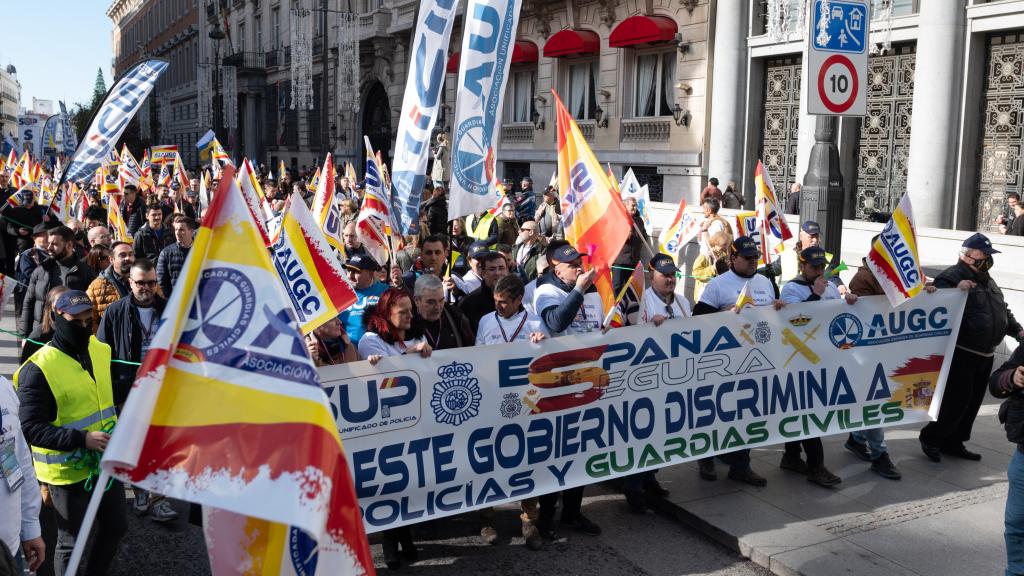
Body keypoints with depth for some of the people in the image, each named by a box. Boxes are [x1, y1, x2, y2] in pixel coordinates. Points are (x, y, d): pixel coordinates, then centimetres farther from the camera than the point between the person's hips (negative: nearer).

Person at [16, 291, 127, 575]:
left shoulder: (100, 350, 2)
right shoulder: (38, 369, -19)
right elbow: (31, 428, -21)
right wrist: (83, 439, -29)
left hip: (106, 461, 7)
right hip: (69, 471, -6)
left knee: (115, 526, 19)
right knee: (70, 542, 8)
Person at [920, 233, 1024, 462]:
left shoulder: (987, 281, 17)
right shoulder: (950, 277, -12)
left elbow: (1002, 310, 25)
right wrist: (957, 291, -36)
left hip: (984, 355, 9)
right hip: (961, 353, -9)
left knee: (973, 401, 14)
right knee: (958, 400, -8)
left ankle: (953, 442, 27)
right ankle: (930, 437, 10)